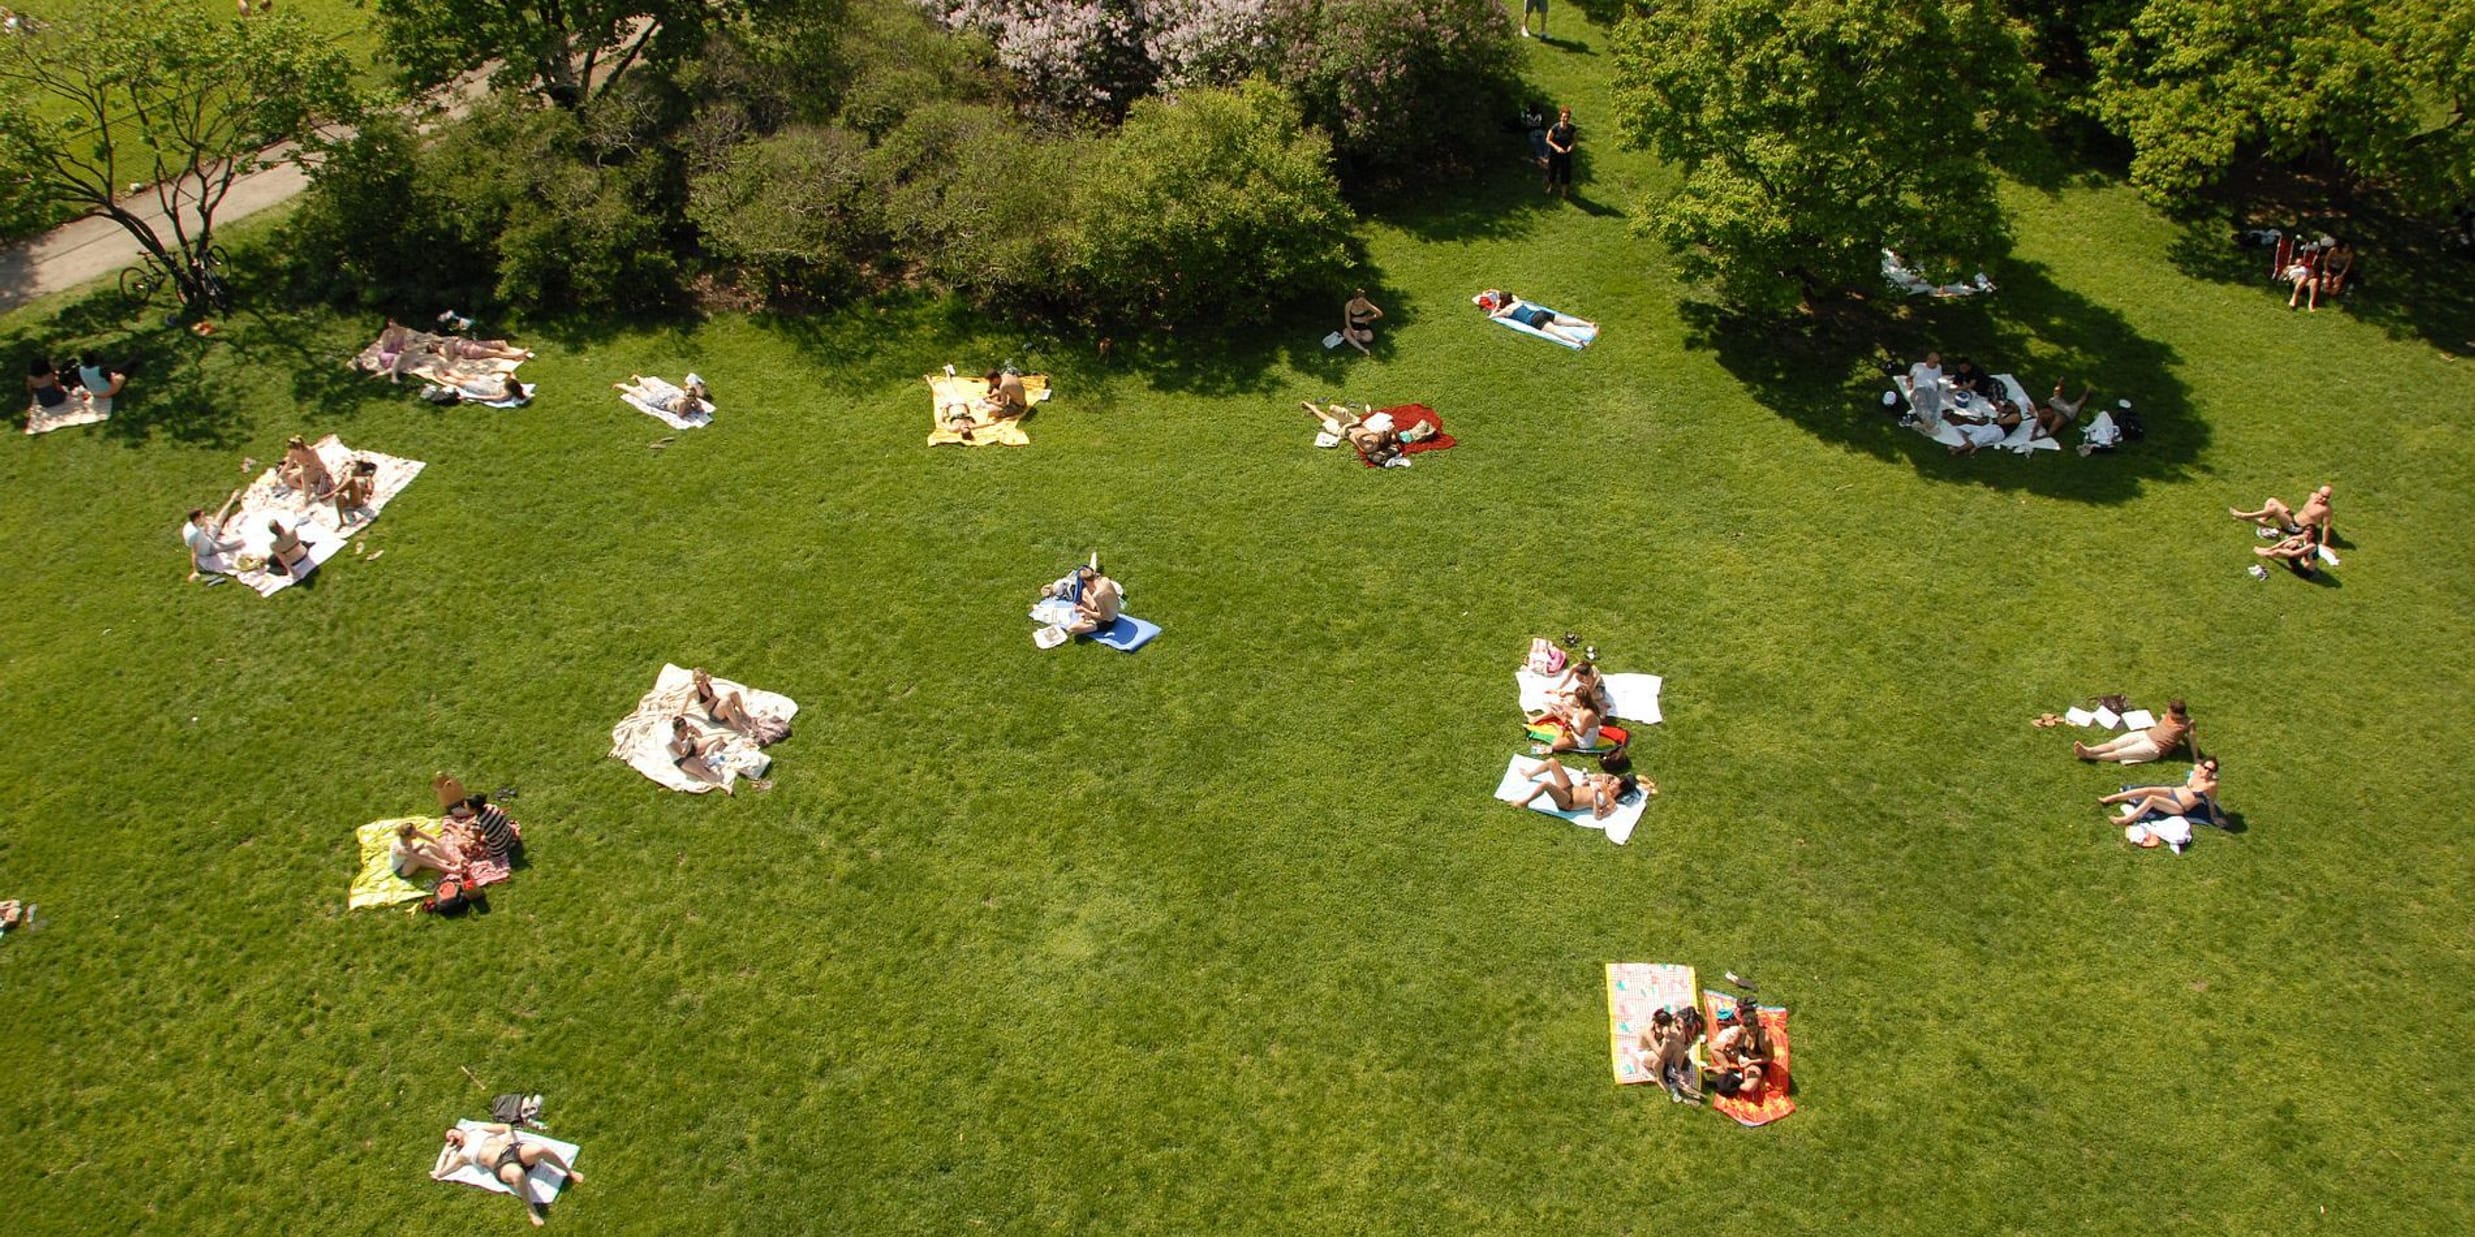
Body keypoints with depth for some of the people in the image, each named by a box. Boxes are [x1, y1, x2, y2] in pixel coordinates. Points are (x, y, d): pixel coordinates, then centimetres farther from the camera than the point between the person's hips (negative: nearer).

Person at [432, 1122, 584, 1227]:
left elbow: (507, 1127, 28)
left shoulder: (480, 1131, 27)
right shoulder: (463, 1154, 19)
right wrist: (445, 1151, 26)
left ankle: (570, 1172, -16)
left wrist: (511, 1140, 9)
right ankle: (531, 1210, -24)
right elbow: (437, 1174, 18)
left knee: (540, 1149, -34)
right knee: (517, 1174, -41)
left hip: (513, 1150, 2)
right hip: (501, 1166, -2)